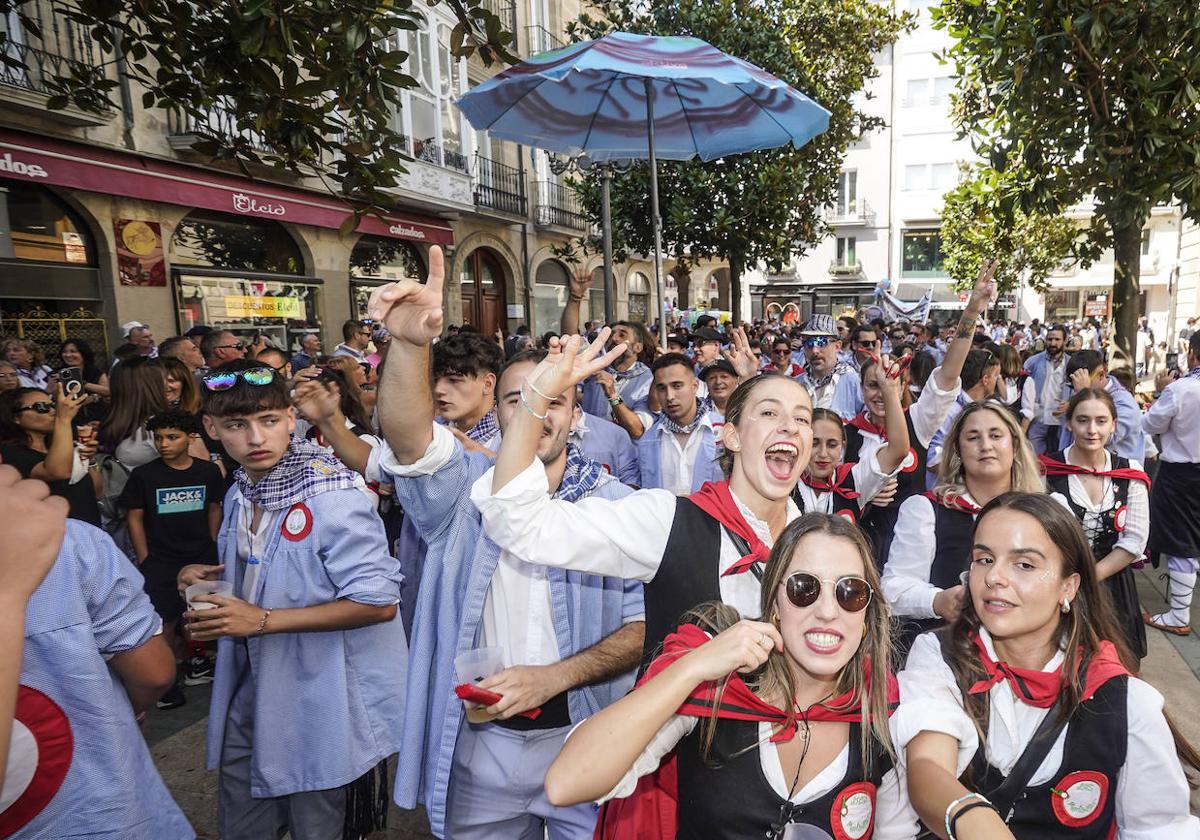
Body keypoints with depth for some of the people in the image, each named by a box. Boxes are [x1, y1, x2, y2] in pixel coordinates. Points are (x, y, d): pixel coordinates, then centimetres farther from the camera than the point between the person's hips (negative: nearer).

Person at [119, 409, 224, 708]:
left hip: (201, 558, 2)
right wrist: (144, 560, -4)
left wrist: (211, 547, 8)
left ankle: (196, 662, 35)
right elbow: (135, 518, -3)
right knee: (165, 621, 1)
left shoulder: (208, 472, -3)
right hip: (160, 560, -2)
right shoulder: (143, 475, -8)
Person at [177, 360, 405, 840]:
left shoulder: (334, 495, -23)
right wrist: (208, 578, -1)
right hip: (252, 696, 8)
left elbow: (378, 602, -25)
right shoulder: (240, 495, 4)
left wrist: (263, 620, -26)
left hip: (322, 703, -7)